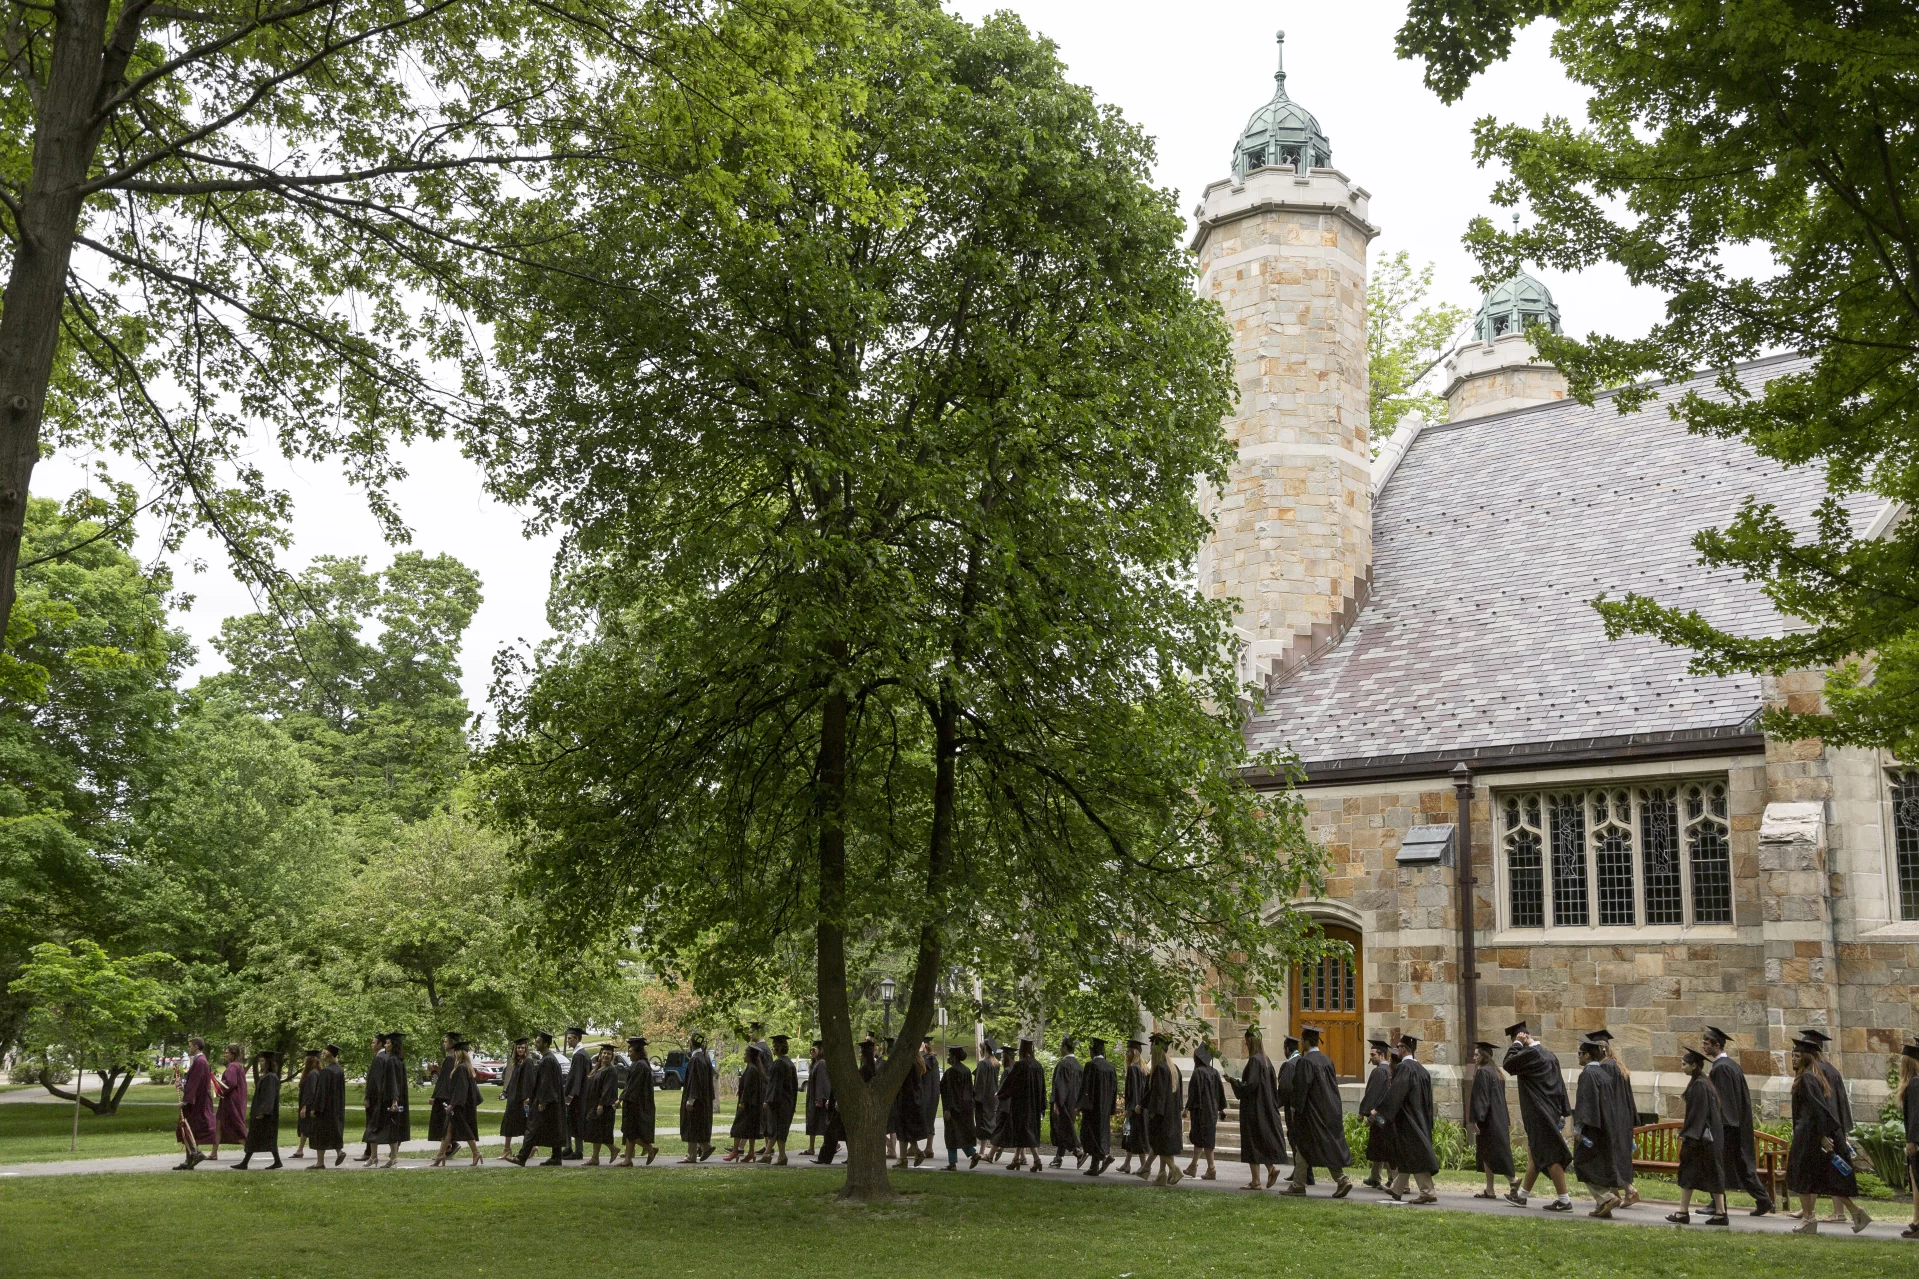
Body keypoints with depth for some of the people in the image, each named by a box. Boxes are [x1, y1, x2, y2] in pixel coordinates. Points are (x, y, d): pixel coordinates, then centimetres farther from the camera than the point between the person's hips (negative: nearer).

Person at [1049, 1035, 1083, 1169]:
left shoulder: (1063, 1063, -16)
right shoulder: (1077, 1064, 11)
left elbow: (1059, 1084, -20)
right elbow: (1080, 1084, 15)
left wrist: (1055, 1102, -19)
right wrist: (1078, 1105, 19)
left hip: (1063, 1101, -9)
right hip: (1073, 1102, 9)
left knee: (1062, 1128, -5)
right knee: (1065, 1128, 12)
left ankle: (1078, 1152, -17)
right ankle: (1059, 1157, 15)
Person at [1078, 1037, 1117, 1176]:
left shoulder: (1091, 1065, -13)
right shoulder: (1110, 1066, 7)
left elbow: (1084, 1087, -16)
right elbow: (1114, 1087, 11)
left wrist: (1079, 1106, -10)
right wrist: (1110, 1109, 17)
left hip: (1092, 1106, -7)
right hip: (1105, 1107, 7)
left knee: (1091, 1133, 1)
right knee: (1100, 1132, 11)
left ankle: (1105, 1155, -18)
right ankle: (1094, 1167, 10)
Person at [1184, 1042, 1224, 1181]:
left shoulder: (1198, 1072, -14)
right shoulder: (1214, 1072, 6)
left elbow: (1194, 1091, -16)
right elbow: (1220, 1091, 10)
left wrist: (1188, 1107, -10)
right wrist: (1220, 1108, 16)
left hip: (1200, 1110, -8)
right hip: (1212, 1110, 8)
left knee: (1203, 1139, -2)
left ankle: (1211, 1169, -5)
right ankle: (1193, 1167, 26)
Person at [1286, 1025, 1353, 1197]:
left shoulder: (1305, 1061, -15)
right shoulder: (1327, 1060, 9)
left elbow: (1301, 1087, -17)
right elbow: (1334, 1085, 14)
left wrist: (1295, 1108, -9)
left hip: (1312, 1111, -8)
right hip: (1330, 1110, 8)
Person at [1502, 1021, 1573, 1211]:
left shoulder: (1531, 1053, -17)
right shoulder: (1549, 1054, 12)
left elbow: (1509, 1064, -15)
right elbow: (1560, 1084, 14)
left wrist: (1517, 1044, -7)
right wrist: (1562, 1113, 16)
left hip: (1539, 1114, -10)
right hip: (1551, 1111, 10)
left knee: (1549, 1156, -6)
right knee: (1534, 1154, 16)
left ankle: (1564, 1200, -4)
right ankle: (1522, 1195, 26)